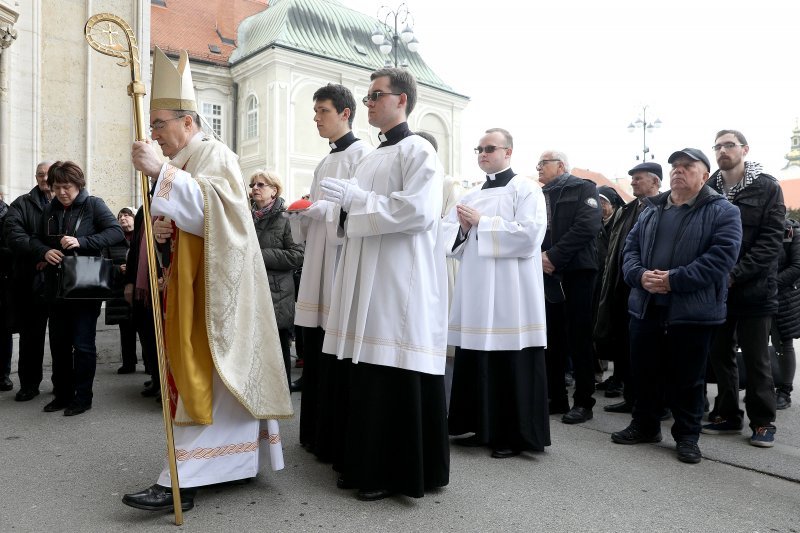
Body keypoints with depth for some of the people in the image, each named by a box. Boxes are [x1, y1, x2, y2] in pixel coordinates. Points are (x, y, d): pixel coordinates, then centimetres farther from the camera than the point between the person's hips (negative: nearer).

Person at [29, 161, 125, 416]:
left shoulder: (93, 205, -6)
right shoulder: (50, 210, 10)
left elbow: (117, 232, -18)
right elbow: (35, 239, 16)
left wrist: (81, 242, -28)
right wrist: (45, 252, -7)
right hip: (57, 287, 6)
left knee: (83, 344, -1)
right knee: (58, 343, 12)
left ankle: (83, 397, 11)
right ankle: (62, 394, 25)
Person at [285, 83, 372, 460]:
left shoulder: (362, 154, -2)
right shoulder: (324, 163, 23)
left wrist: (320, 208, -17)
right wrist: (300, 213, 6)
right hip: (317, 265, 8)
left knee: (338, 358, -5)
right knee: (316, 354, 11)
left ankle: (341, 441, 7)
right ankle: (318, 433, 23)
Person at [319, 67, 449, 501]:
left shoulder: (417, 150, -3)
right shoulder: (372, 158, 21)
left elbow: (418, 210, -17)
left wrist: (354, 197, -13)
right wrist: (344, 204, 7)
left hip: (401, 282, -8)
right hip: (368, 281, 8)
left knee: (399, 377, -2)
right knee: (369, 375, 10)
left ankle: (402, 472, 13)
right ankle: (369, 464, 23)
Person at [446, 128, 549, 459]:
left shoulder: (526, 189, 0)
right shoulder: (471, 196, 18)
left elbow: (529, 235, -16)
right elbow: (448, 239, 15)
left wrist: (481, 222, -12)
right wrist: (462, 229, -7)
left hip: (510, 296, -6)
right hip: (475, 294, 6)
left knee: (512, 367, 1)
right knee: (476, 364, 10)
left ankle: (515, 435, 14)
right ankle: (482, 428, 24)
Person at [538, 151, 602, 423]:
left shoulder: (583, 189, 2)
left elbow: (589, 225, -13)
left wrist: (554, 256, -17)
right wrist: (537, 256, -10)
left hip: (576, 271, -5)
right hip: (546, 274, 5)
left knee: (578, 338, -1)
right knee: (551, 338, 8)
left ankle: (583, 402, 8)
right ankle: (556, 398, 18)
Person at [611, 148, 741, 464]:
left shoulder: (722, 212, -1)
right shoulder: (651, 210, 14)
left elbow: (721, 257, -14)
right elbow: (631, 248, 9)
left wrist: (674, 280, -20)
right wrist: (640, 275, -12)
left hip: (693, 311, -4)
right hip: (646, 307, 5)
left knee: (687, 378, 6)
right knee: (644, 372, 13)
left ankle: (687, 436, 23)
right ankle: (644, 425, 30)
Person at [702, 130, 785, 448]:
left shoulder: (767, 188, -2)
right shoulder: (708, 189, 7)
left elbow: (771, 240, -10)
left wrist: (735, 274, -19)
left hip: (754, 288, -3)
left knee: (756, 359, 5)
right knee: (720, 354, 11)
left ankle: (763, 422, 19)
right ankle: (727, 415, 24)